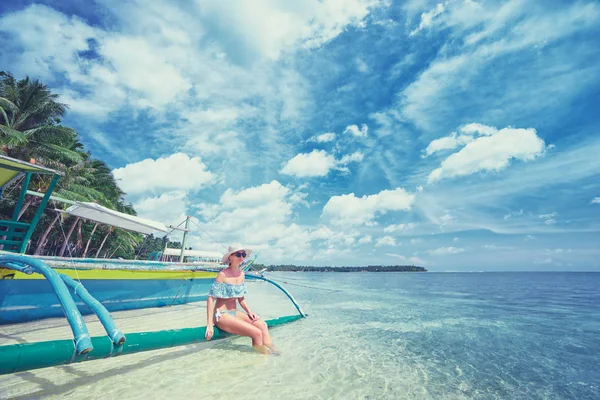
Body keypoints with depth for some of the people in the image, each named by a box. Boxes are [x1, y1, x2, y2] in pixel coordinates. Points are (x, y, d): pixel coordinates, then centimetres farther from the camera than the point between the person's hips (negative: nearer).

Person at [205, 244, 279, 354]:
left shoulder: (241, 274, 6)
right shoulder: (223, 274, -14)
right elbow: (211, 299, -14)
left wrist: (249, 311, 0)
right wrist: (209, 325, -18)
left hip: (234, 313, 7)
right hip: (221, 315, -7)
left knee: (263, 325, -15)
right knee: (257, 333, -19)